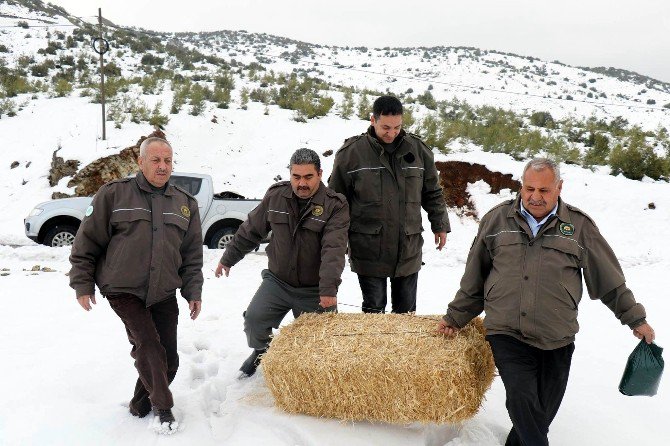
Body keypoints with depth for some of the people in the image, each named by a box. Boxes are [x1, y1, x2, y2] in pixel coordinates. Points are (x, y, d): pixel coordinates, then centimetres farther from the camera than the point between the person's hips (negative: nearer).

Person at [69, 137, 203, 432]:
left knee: (168, 357, 4)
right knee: (148, 345, -17)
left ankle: (140, 404, 27)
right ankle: (162, 407, 1)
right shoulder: (113, 194, -3)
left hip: (164, 293, 4)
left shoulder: (185, 204, 9)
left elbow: (193, 255, 13)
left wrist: (193, 291, 8)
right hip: (124, 290, -4)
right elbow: (87, 242, 0)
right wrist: (83, 284, -2)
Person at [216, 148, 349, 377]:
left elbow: (334, 250, -26)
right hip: (277, 281, 3)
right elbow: (251, 230, 11)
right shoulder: (276, 196, -2)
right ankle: (261, 352, 22)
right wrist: (228, 258, 17)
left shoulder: (335, 206, -14)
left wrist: (328, 289, -37)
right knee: (254, 319, -9)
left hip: (314, 289, -3)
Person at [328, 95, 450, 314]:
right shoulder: (351, 152, -6)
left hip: (408, 250, 3)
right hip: (369, 251, -3)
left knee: (406, 310, 13)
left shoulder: (417, 149, 3)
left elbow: (432, 192, 15)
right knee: (374, 310, 4)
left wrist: (439, 225, 13)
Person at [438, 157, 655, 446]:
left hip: (556, 340, 1)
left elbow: (610, 281, 12)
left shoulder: (579, 226, 3)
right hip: (507, 335, -1)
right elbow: (474, 279, 13)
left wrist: (636, 319, 13)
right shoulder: (496, 220, 5)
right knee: (523, 399, -18)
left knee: (542, 413, 9)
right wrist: (455, 317, 16)